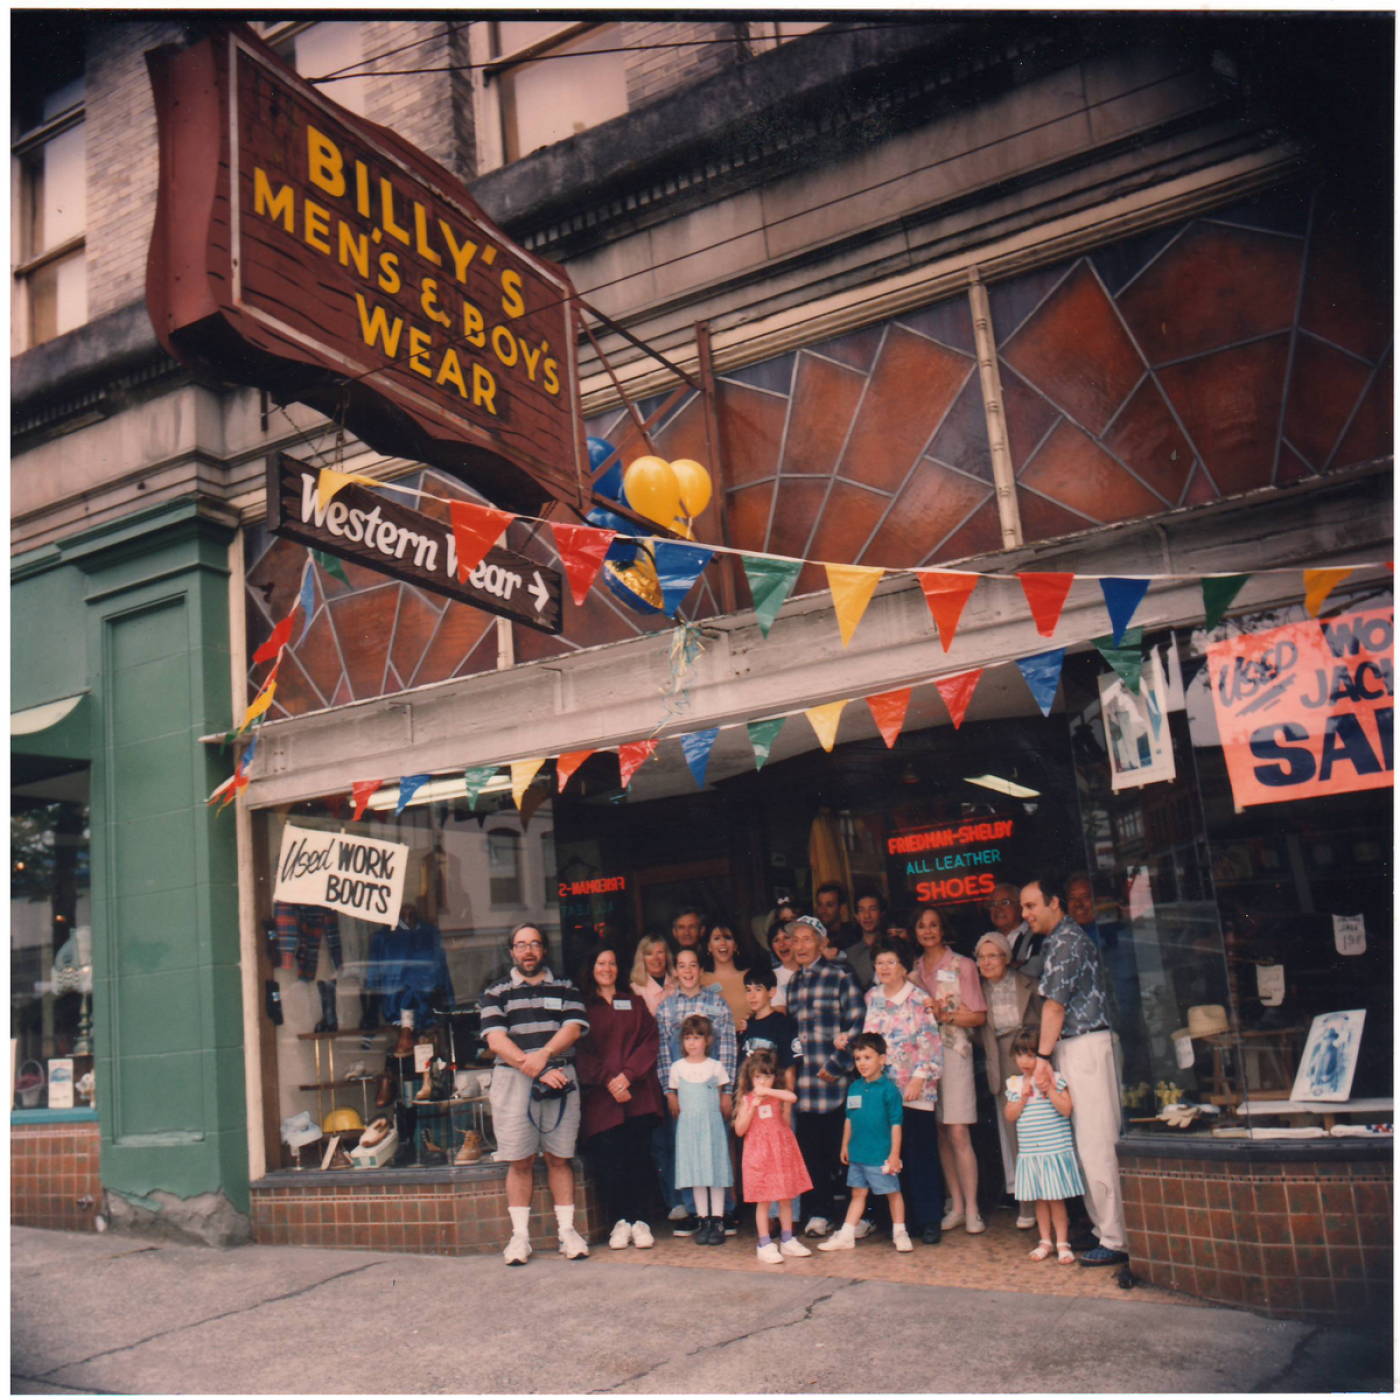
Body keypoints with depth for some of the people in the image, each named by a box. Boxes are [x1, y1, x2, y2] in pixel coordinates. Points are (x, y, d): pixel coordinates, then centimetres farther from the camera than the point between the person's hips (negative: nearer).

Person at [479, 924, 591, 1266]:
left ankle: (567, 1231, 12)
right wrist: (534, 1070, -13)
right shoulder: (496, 993, 9)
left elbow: (574, 1028, 1)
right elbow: (495, 1040, -3)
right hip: (512, 1080, -1)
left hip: (560, 1077, 1)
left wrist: (544, 1055, -16)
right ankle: (520, 1235, 10)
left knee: (560, 1158, 3)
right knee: (520, 1160, 1)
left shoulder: (565, 989, 15)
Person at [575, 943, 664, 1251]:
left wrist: (628, 1074, -8)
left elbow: (650, 1042, 6)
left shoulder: (635, 1003, 16)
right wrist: (608, 1079, -12)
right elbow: (582, 1052, 1)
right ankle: (617, 1223, 6)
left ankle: (637, 1220, 8)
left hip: (638, 1095, 2)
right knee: (609, 1162, -6)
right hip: (601, 1097, -2)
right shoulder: (582, 1006, 9)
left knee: (638, 1158, -1)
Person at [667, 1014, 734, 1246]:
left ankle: (717, 1222, 6)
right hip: (688, 1126, 1)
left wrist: (722, 1114, 4)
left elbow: (723, 1093, 9)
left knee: (716, 1173, -1)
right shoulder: (677, 1067, 3)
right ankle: (704, 1221, 12)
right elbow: (671, 1093, 11)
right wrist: (678, 1112, 5)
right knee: (696, 1175, 4)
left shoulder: (715, 1067, 0)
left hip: (712, 1124, -1)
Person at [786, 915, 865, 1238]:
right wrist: (790, 1064, 11)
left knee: (838, 1147, -1)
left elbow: (857, 1025, -8)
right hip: (803, 1079, 5)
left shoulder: (840, 978, -3)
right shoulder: (793, 984, 15)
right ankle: (818, 1213, 16)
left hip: (834, 1079, -5)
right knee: (809, 1147, 5)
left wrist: (837, 1064, -12)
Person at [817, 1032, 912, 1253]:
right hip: (857, 1154, 6)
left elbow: (896, 1124, -12)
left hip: (881, 1156, -5)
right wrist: (845, 1146, 17)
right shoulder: (854, 1088, 6)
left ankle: (900, 1234, 23)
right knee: (858, 1193, 14)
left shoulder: (888, 1089, -12)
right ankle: (846, 1236, 20)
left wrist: (894, 1154, -13)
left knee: (892, 1192, 8)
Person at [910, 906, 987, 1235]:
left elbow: (978, 1017, -1)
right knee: (940, 1134, 5)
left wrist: (944, 1015, -13)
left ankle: (972, 1209, -1)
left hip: (953, 1051, -4)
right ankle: (955, 1205, 13)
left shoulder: (962, 966, 2)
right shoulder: (914, 970, 14)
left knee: (958, 1134, -8)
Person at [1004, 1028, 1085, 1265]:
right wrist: (1023, 1096, -9)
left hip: (1056, 1150, -4)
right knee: (1039, 1199, 11)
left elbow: (1067, 1109, -13)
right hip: (1029, 1153, 4)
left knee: (1056, 1199, 0)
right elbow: (1010, 1116, 1)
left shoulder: (1055, 1079, -5)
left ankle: (1062, 1243, 11)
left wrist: (1049, 1090, -18)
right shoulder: (1015, 1084, 6)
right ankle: (1044, 1241, 23)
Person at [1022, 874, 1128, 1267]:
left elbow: (1055, 1005, -15)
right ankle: (1105, 1228, 17)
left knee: (1095, 1147, -7)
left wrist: (1043, 1057, -13)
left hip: (1084, 1047, -10)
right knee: (1086, 1145, 11)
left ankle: (1116, 1241, -3)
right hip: (1071, 1048, 10)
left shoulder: (1067, 942, -13)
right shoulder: (1059, 940, 18)